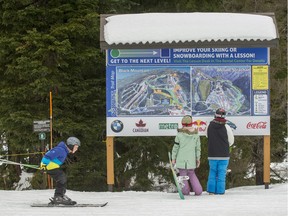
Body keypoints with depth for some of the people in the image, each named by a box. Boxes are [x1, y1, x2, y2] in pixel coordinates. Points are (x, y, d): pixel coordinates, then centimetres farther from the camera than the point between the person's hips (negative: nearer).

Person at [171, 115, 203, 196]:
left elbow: (175, 147, -3)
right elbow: (198, 147, 6)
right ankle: (198, 190, 13)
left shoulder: (180, 134, -9)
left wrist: (173, 158, 6)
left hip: (181, 159, -3)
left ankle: (185, 191, 10)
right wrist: (198, 158, 16)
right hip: (192, 159, 3)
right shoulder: (196, 134, 0)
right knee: (192, 174, 19)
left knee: (183, 174, 8)